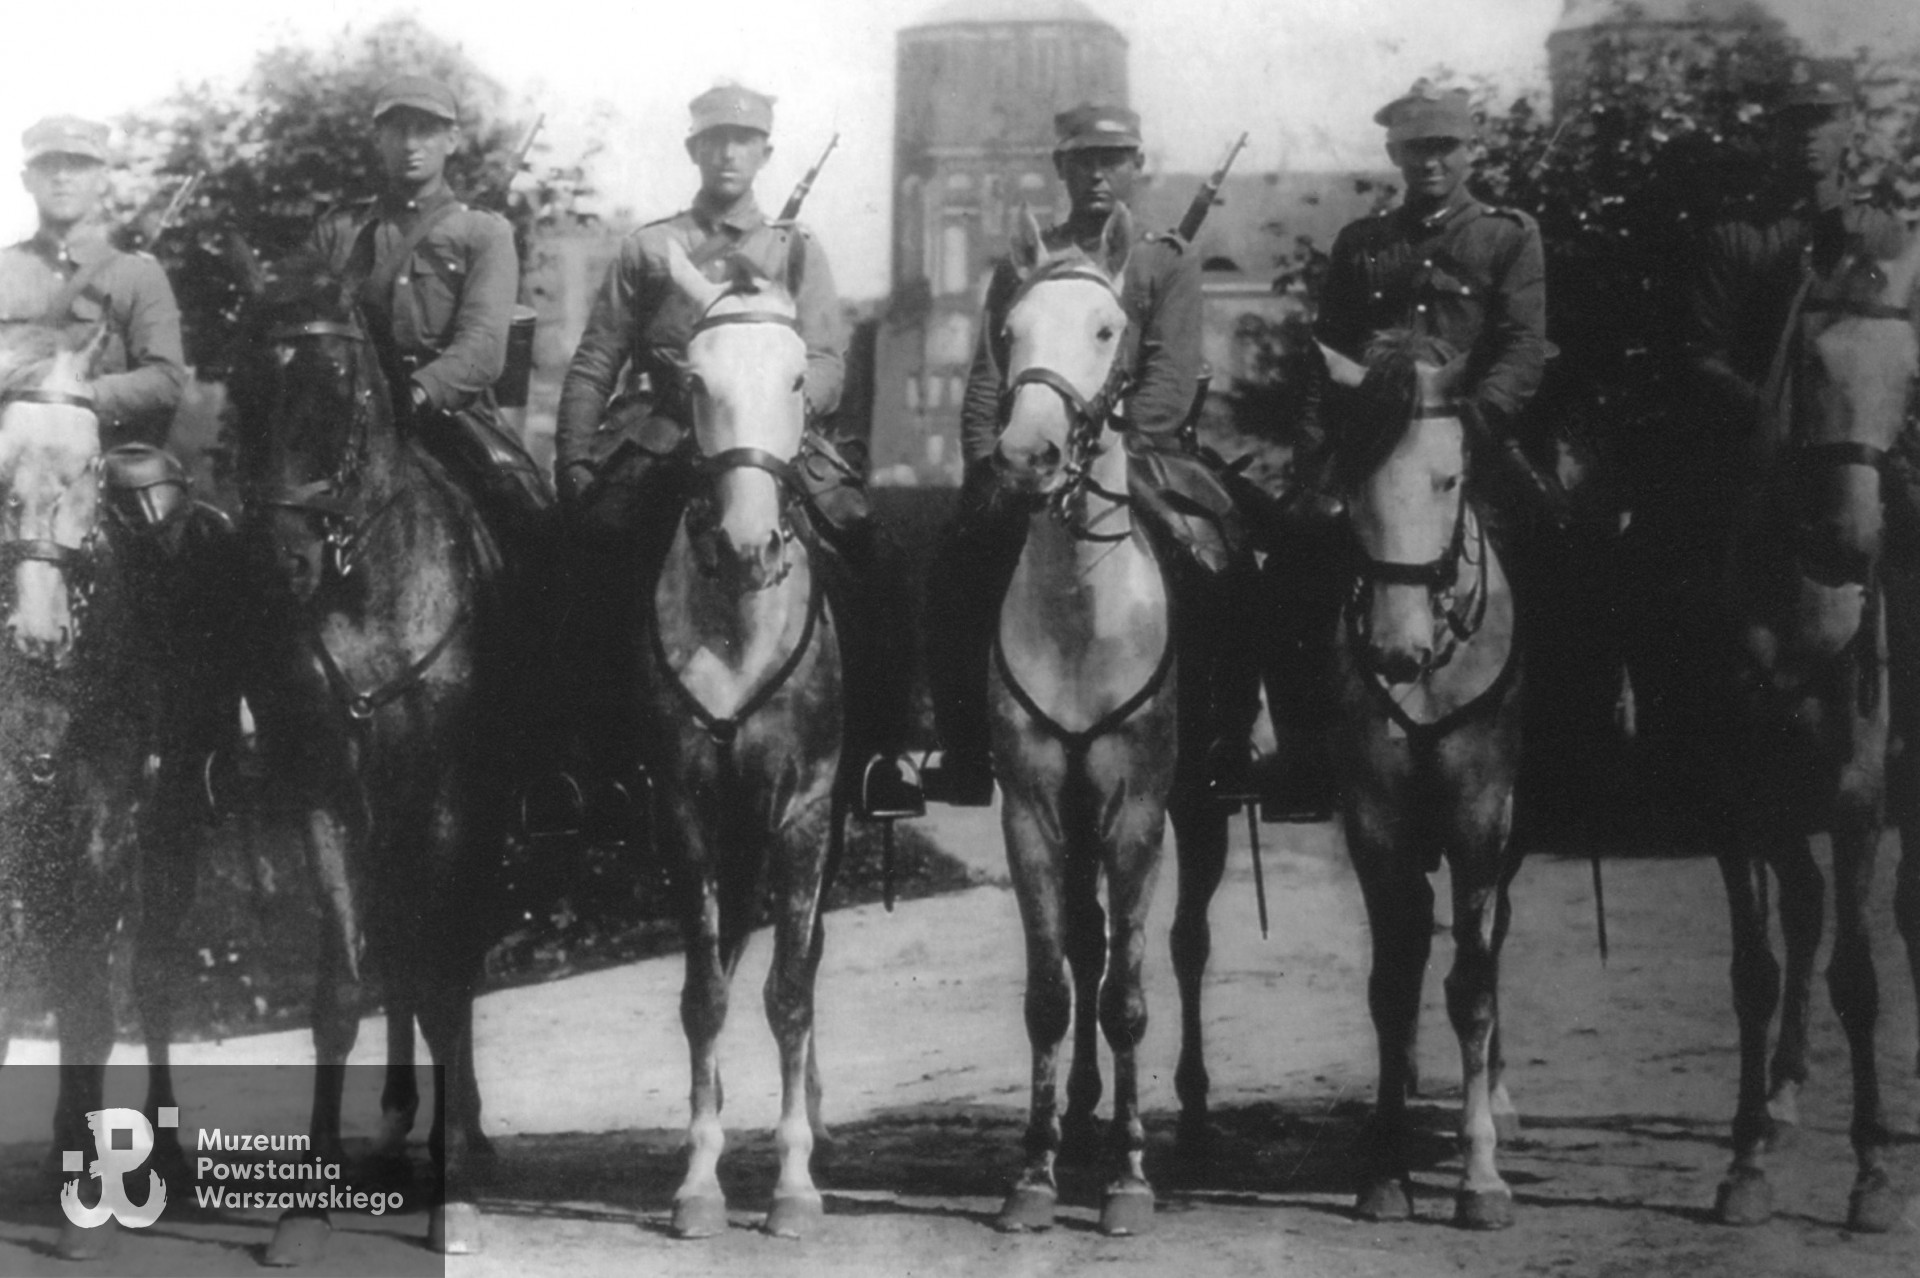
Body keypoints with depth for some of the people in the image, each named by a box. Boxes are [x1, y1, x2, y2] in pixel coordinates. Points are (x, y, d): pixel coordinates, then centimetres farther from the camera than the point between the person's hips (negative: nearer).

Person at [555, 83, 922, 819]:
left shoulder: (796, 249, 16)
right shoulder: (648, 250, 16)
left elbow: (828, 359, 4)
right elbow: (594, 366, 13)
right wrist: (573, 470, 0)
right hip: (662, 442, 0)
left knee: (873, 567, -19)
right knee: (591, 557, -24)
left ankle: (878, 751, -9)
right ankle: (610, 753, -11)